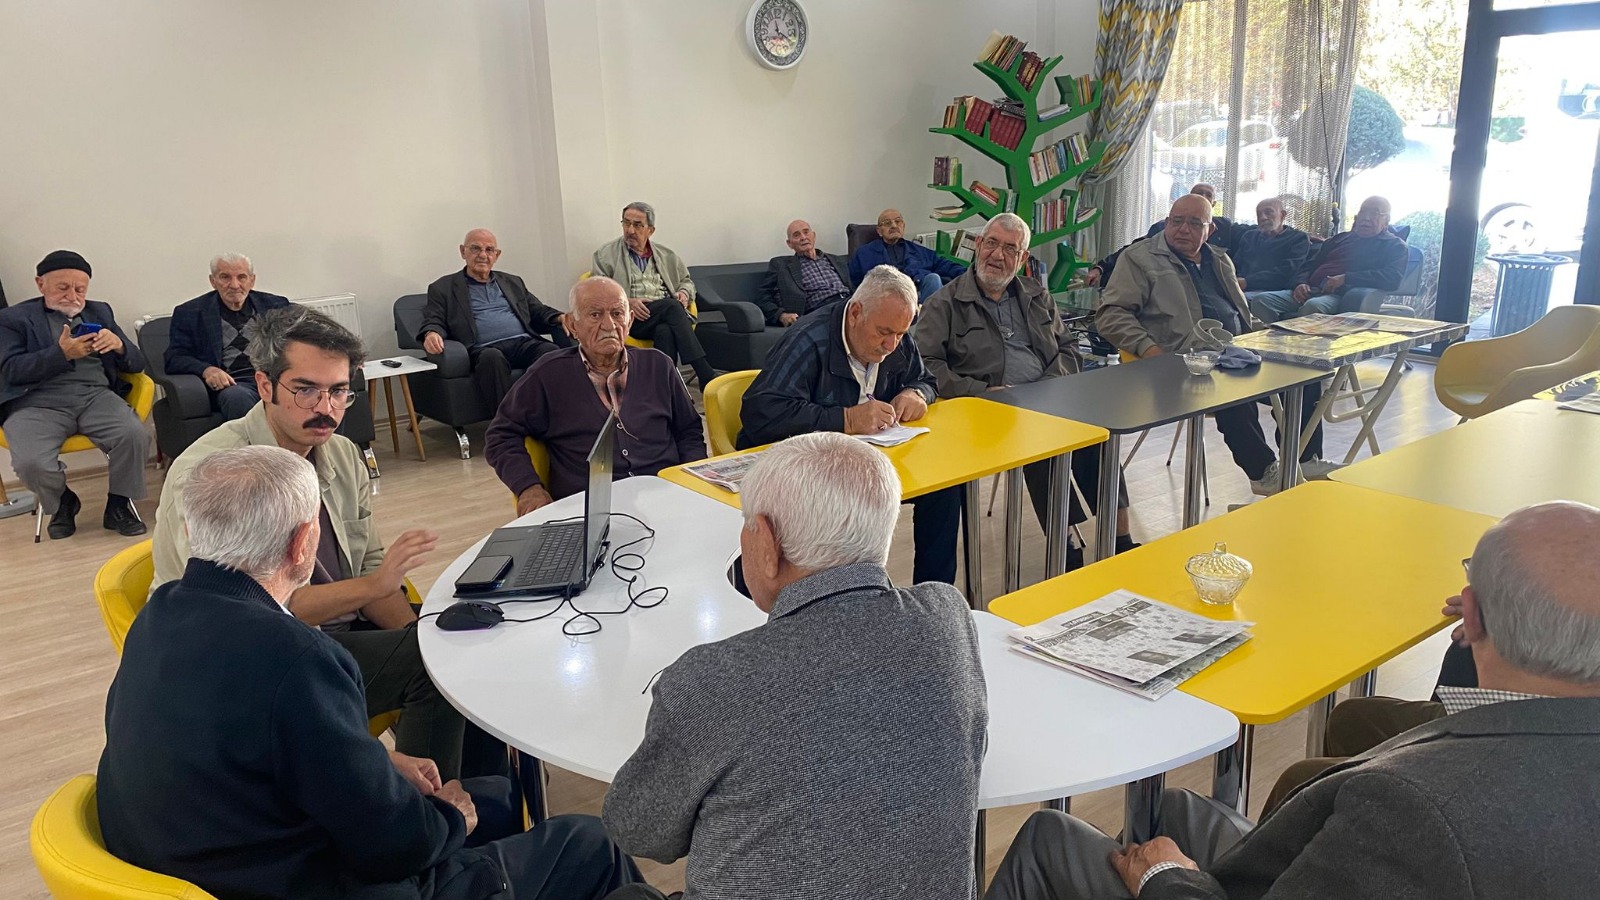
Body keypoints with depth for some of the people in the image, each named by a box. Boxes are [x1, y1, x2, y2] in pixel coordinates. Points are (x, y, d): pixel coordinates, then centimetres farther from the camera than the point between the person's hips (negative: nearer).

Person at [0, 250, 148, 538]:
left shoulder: (99, 312, 23)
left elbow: (137, 364, 16)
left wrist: (119, 346, -7)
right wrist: (62, 353, -15)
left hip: (96, 395, 2)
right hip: (38, 401, -2)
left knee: (135, 436, -29)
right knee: (30, 462, -30)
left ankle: (118, 505, -3)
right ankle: (62, 503, 6)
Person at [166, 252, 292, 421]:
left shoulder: (276, 305, 20)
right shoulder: (190, 313, 15)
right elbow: (175, 358, 10)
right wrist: (206, 370, -12)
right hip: (233, 383, -1)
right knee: (237, 397, -38)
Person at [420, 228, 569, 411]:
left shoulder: (513, 282, 30)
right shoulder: (443, 288, 19)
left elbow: (539, 312, 26)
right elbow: (433, 322, 10)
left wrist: (561, 319, 2)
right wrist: (432, 334, -16)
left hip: (525, 342, 3)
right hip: (485, 348, -3)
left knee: (551, 352, -32)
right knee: (492, 358, -40)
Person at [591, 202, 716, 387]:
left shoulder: (666, 255, 24)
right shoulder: (605, 255, 13)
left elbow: (687, 281, 31)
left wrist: (684, 293, 6)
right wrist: (627, 302, -14)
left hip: (666, 315, 3)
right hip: (630, 318, -3)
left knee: (665, 331, -36)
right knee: (671, 306, -32)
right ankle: (707, 376, -38)